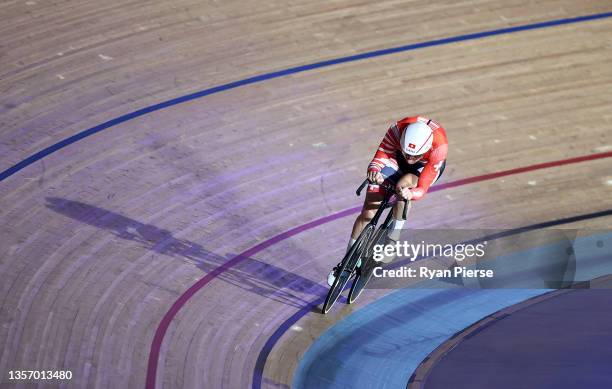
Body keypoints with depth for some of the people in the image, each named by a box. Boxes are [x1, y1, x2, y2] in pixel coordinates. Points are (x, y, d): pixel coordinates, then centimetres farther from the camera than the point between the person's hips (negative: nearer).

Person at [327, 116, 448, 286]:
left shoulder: (439, 146, -40)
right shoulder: (397, 130, -37)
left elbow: (422, 188, -39)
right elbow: (379, 159, -31)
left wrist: (410, 194, -61)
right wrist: (374, 172, -54)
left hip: (427, 166, -2)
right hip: (397, 159, 2)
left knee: (403, 184, -37)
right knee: (368, 213, -7)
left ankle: (392, 238, -15)